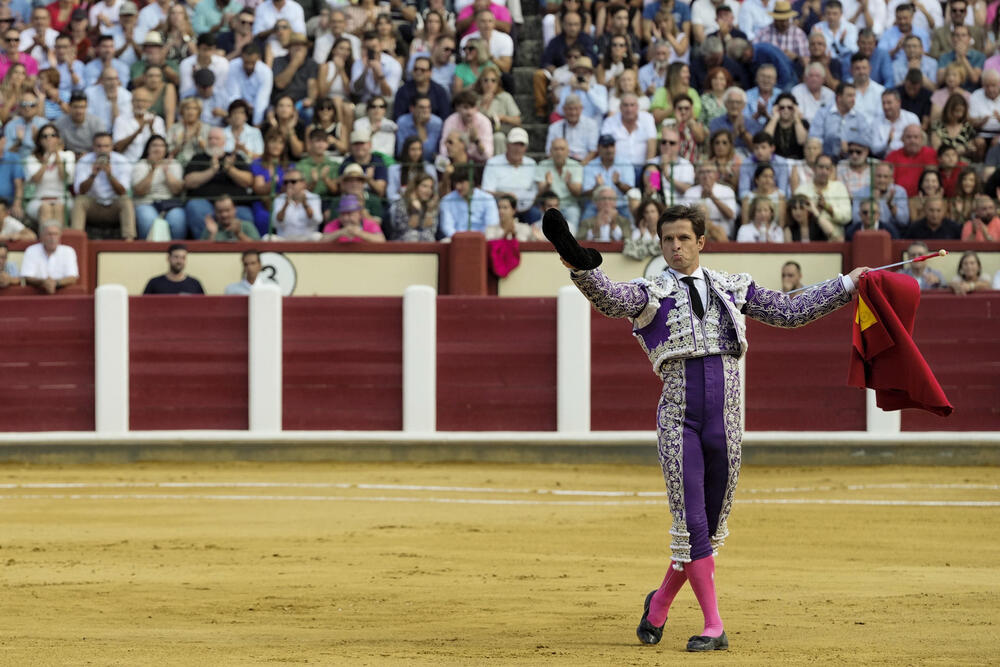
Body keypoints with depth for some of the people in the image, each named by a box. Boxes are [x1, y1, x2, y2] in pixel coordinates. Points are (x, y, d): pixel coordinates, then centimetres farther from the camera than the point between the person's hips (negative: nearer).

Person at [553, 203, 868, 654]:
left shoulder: (733, 289, 13)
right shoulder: (650, 294, 2)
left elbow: (790, 311, 18)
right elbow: (609, 299, -17)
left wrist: (847, 285, 16)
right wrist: (579, 268, -38)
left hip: (726, 424, 3)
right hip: (678, 422, -3)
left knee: (712, 527, 8)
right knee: (690, 524, -7)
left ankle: (660, 602, 28)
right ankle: (713, 626, -3)